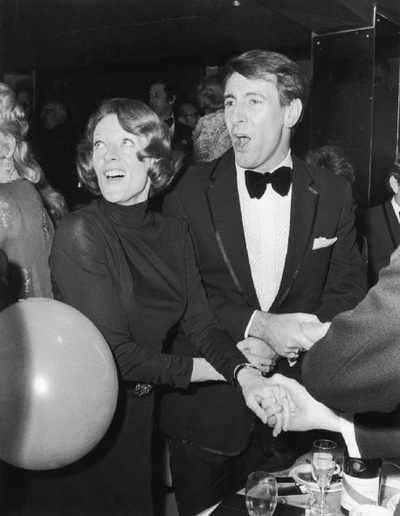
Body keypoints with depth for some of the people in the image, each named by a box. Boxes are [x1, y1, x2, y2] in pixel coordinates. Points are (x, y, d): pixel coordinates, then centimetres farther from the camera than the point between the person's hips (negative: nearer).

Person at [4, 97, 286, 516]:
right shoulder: (79, 233, -18)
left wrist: (244, 372, -23)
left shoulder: (173, 233, 1)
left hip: (143, 414, 6)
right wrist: (216, 369, -17)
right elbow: (114, 352, -21)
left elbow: (201, 324, -4)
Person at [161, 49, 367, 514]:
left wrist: (297, 338, -16)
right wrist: (258, 326, -21)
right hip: (208, 405, -1)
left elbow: (348, 290, 3)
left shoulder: (333, 195, 1)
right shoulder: (189, 192, -4)